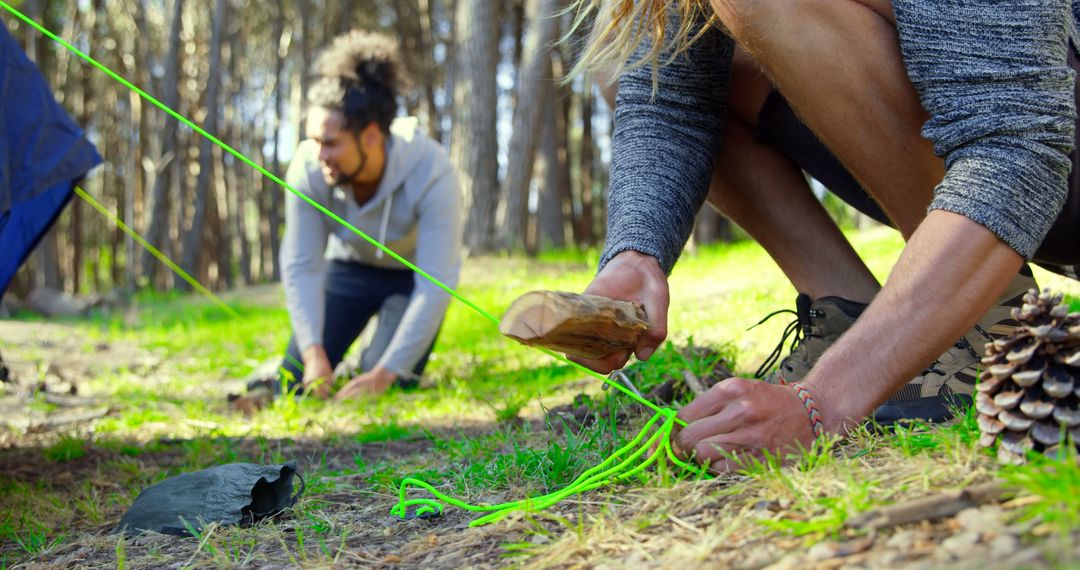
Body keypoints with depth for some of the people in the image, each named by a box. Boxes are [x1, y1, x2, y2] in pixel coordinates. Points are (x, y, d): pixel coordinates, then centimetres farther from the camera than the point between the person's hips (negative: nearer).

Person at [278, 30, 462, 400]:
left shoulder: (431, 174, -36)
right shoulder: (308, 168, -28)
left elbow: (436, 286, -33)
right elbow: (301, 266, -21)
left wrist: (384, 373, -35)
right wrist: (314, 353, -31)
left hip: (414, 276, -2)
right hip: (349, 269, 3)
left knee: (388, 390, -18)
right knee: (294, 384, -6)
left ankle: (380, 360, 16)